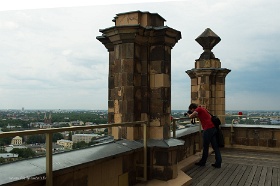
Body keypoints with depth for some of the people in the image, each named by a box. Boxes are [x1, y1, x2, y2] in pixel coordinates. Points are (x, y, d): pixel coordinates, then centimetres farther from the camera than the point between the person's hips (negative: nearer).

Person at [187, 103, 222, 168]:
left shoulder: (198, 109, -5)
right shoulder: (202, 109, 22)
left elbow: (190, 116, -9)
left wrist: (189, 114, 12)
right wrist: (191, 115, 25)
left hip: (208, 129, -9)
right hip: (213, 128, 9)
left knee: (205, 147, 4)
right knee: (215, 146, 7)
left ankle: (202, 162, 16)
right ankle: (218, 163, 7)